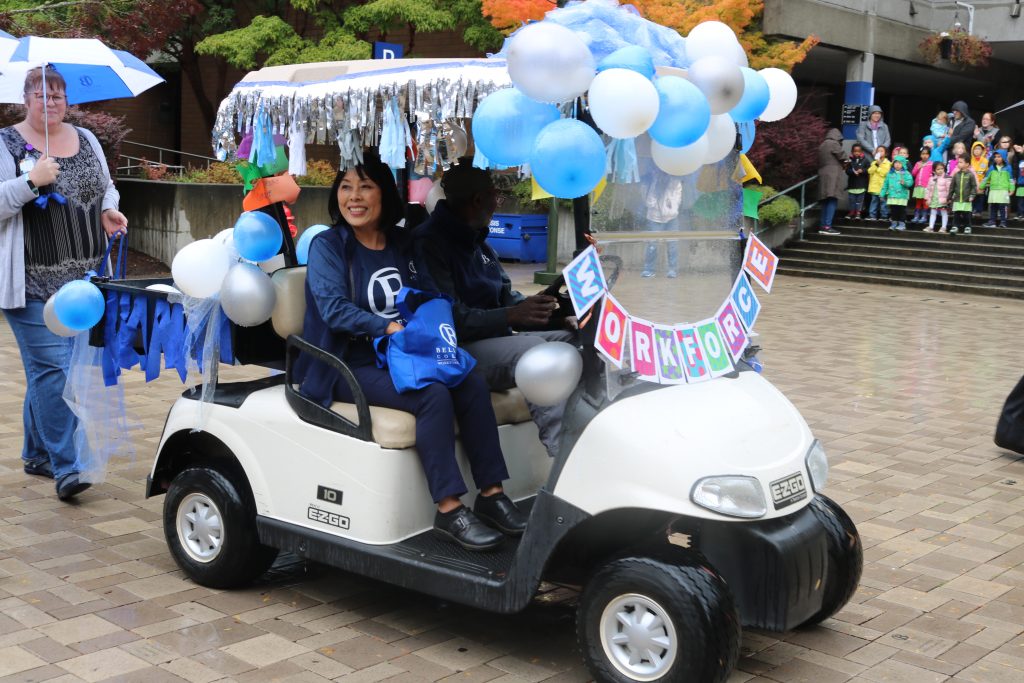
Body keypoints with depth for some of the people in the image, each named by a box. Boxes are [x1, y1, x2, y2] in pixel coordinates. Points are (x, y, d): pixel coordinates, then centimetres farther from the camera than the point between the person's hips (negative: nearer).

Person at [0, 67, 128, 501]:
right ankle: (65, 467, -7)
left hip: (85, 277, 5)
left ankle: (37, 454, 26)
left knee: (45, 369, 13)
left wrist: (109, 211, 3)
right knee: (53, 368, -10)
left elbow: (107, 187, 23)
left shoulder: (86, 140, 14)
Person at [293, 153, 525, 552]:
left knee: (473, 385, -18)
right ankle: (448, 511, -26)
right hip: (348, 368, -5)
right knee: (433, 396, -29)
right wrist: (390, 328, -33)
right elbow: (334, 308, -20)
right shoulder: (327, 246, -5)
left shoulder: (402, 244, 12)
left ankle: (490, 494, -14)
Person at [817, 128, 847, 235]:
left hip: (822, 175, 8)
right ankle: (827, 226, -18)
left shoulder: (822, 145, 18)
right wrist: (844, 164, 16)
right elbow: (843, 157, -6)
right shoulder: (834, 144, -6)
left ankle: (823, 226, 9)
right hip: (832, 176, -8)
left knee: (825, 201, 11)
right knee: (832, 201, -11)